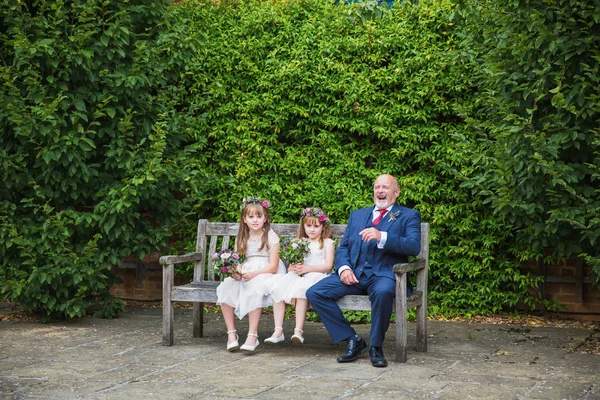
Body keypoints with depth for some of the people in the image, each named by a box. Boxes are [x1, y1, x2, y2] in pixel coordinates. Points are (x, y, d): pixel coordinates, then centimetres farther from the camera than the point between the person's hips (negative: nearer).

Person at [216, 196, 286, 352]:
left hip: (265, 274, -5)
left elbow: (273, 266, -9)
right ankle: (231, 333, -18)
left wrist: (253, 274, -24)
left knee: (254, 289, -37)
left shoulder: (271, 237, -3)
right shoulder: (242, 238, 11)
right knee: (225, 289, -24)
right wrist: (235, 272, -16)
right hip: (244, 275, 5)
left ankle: (252, 334, -33)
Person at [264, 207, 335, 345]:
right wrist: (294, 268, -7)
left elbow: (328, 266, -1)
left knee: (301, 288, -38)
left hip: (317, 276, -5)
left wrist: (308, 268, -13)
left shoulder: (327, 243, 12)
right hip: (298, 276, 5)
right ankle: (278, 330, -29)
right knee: (277, 286, -25)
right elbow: (290, 267, 18)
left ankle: (299, 330, -41)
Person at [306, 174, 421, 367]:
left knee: (382, 292, -40)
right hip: (354, 273, 5)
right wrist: (343, 268, -5)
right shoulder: (357, 215, 24)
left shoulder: (409, 216, 9)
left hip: (384, 274, -5)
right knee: (314, 293, -17)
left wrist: (382, 237, -22)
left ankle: (376, 347, -18)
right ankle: (352, 340, -7)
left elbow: (414, 246, -8)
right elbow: (343, 247, 18)